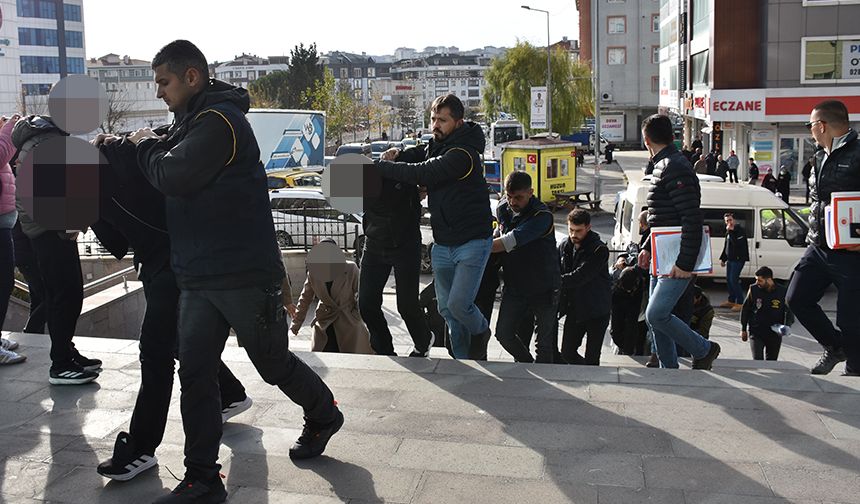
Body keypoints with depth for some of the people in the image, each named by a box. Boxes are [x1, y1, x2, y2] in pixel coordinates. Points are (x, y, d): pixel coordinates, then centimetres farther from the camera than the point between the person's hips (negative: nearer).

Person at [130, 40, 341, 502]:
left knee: (273, 363, 9)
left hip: (244, 273, -9)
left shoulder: (219, 120, -15)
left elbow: (172, 176, -22)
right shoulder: (191, 121, 17)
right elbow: (164, 169, 19)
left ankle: (323, 415, 36)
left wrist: (147, 145, -4)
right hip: (197, 276, 9)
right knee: (195, 376, 5)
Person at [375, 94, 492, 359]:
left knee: (458, 304, -15)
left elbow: (422, 173, -23)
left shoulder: (462, 154, -19)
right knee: (446, 309, 10)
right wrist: (392, 158, -2)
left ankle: (481, 331, 17)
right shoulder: (434, 146, 8)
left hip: (472, 242, -8)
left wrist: (381, 166, -16)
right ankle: (463, 360, 23)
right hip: (443, 244, 8)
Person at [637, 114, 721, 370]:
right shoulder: (663, 166, 16)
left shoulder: (675, 169, -17)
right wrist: (648, 248, 20)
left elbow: (692, 219, -23)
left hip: (678, 262, -10)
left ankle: (704, 349, 5)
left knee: (656, 315, -14)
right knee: (657, 316, 11)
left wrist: (685, 264, -24)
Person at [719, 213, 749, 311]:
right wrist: (723, 258, 22)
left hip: (738, 259, -9)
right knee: (729, 280, 12)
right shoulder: (728, 231, 16)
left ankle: (740, 303, -11)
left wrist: (731, 231, -24)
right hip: (730, 259, 9)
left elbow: (737, 243, -26)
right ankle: (731, 301, 23)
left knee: (733, 280, -14)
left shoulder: (740, 230, -12)